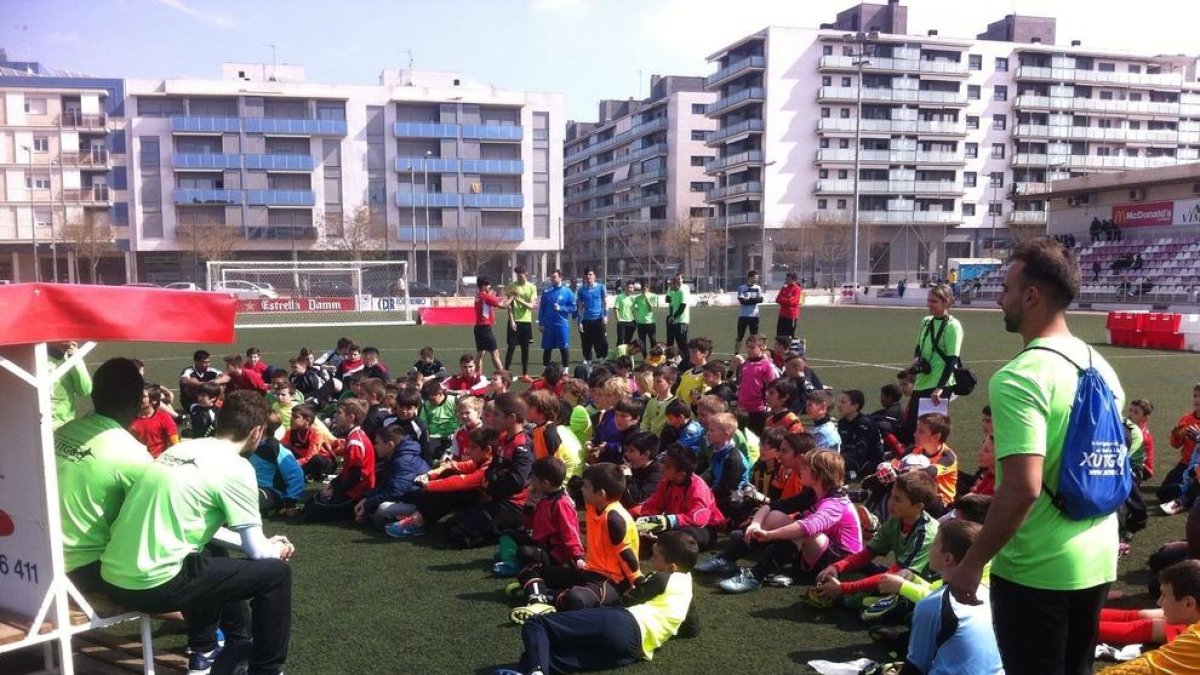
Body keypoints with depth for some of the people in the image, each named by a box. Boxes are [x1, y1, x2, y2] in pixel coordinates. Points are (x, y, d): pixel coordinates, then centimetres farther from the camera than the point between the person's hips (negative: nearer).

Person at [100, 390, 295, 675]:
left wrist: (267, 545, 29)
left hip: (115, 577, 9)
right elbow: (256, 550, -4)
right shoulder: (235, 467, -9)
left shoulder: (182, 448, 15)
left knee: (213, 555, 35)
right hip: (153, 584, -9)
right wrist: (277, 549, 20)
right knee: (275, 573, 3)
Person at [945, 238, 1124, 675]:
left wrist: (972, 562, -18)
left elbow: (1022, 489, -28)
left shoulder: (1018, 378, -22)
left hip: (1034, 570, -8)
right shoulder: (1101, 368, 5)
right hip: (1097, 562, 8)